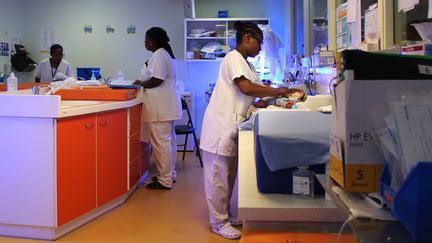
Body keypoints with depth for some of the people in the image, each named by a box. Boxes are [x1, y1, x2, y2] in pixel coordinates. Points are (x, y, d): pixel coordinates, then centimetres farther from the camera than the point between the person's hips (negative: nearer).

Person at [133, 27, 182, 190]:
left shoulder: (158, 55, -14)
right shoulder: (165, 53, 18)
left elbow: (157, 79, -23)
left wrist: (141, 84, -8)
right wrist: (143, 82, 13)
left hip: (160, 108, -11)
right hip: (167, 106, 11)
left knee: (161, 142, -6)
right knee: (168, 140, 15)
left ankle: (165, 181, -1)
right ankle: (169, 174, 26)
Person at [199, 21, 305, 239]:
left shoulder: (245, 63, 19)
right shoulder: (233, 58, -11)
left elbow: (256, 89, 16)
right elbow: (246, 88, -23)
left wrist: (280, 93, 4)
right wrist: (277, 91, -13)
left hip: (232, 125, 10)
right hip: (220, 124, -10)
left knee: (228, 174, 15)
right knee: (218, 176, -2)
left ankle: (228, 215, 25)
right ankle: (219, 223, 5)